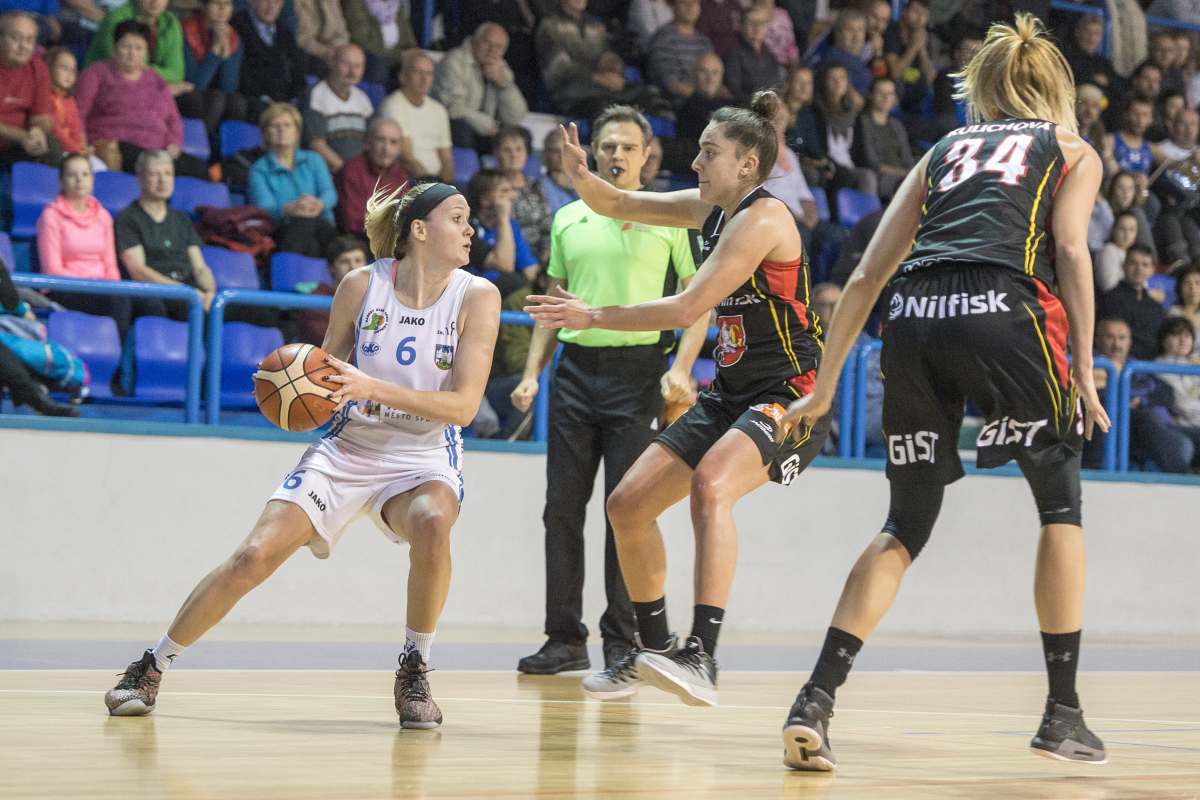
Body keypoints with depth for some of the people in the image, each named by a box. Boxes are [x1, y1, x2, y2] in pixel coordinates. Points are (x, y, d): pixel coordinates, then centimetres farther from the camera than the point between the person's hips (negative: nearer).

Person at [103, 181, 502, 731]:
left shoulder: (476, 297, -9)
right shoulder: (362, 285, -7)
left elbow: (464, 405, -16)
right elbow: (324, 372, 6)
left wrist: (373, 388, -27)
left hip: (424, 458, -1)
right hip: (349, 447, 1)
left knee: (432, 523, -36)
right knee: (254, 555, -14)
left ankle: (414, 672, -15)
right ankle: (151, 668, 6)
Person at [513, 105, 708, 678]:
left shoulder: (668, 217, 3)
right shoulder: (567, 219, 14)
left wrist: (681, 368, -11)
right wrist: (532, 372, 10)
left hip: (637, 370, -4)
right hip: (575, 368, 4)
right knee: (562, 508, 2)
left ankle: (623, 641, 3)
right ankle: (565, 639, 8)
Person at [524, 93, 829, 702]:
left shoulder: (763, 218, -17)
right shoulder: (712, 209, 9)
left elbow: (687, 309, -22)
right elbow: (618, 205, 16)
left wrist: (594, 317, -17)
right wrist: (583, 178, -7)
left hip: (788, 396, -10)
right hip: (731, 394, 10)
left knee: (711, 484, -36)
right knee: (627, 504, 7)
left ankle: (701, 656, -43)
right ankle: (654, 649, 25)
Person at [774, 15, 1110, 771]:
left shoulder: (946, 150, 30)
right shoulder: (1073, 150, 22)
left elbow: (870, 273, 24)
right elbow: (1070, 249, 2)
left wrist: (825, 385, 25)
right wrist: (1084, 367, 0)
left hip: (913, 318, 3)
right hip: (1003, 311, -3)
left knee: (907, 525, 13)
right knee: (1061, 503, 16)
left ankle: (816, 702, -3)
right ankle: (1064, 715, 14)